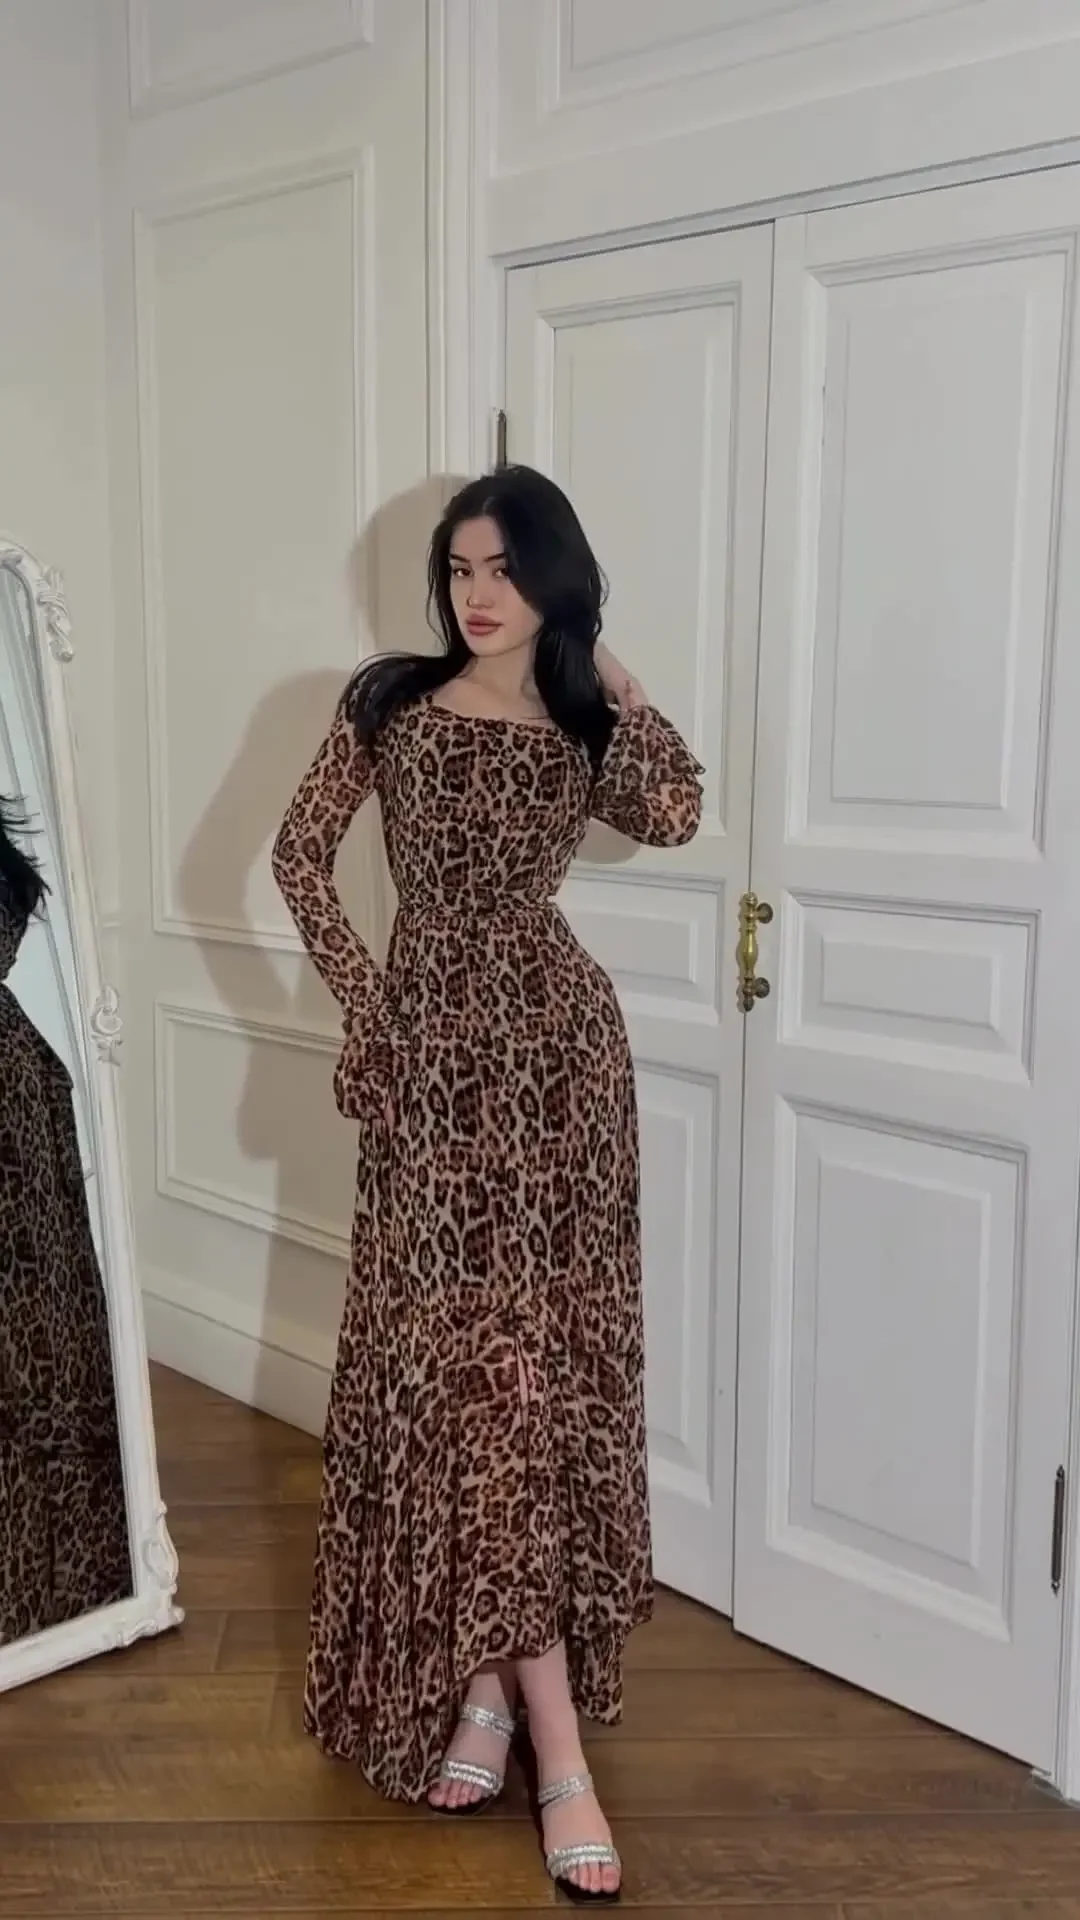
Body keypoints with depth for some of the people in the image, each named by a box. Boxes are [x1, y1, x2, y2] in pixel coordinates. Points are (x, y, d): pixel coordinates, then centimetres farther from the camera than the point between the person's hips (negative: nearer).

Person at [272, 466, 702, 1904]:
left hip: (561, 1048, 2)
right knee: (469, 1354, -5)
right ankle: (559, 1747, 2)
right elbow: (299, 854, 6)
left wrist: (610, 678, -2)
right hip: (438, 1055, -2)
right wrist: (360, 994, -1)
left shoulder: (585, 733, 7)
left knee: (544, 1349, 3)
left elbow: (675, 817, -12)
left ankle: (487, 1681, 20)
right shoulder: (390, 705, 4)